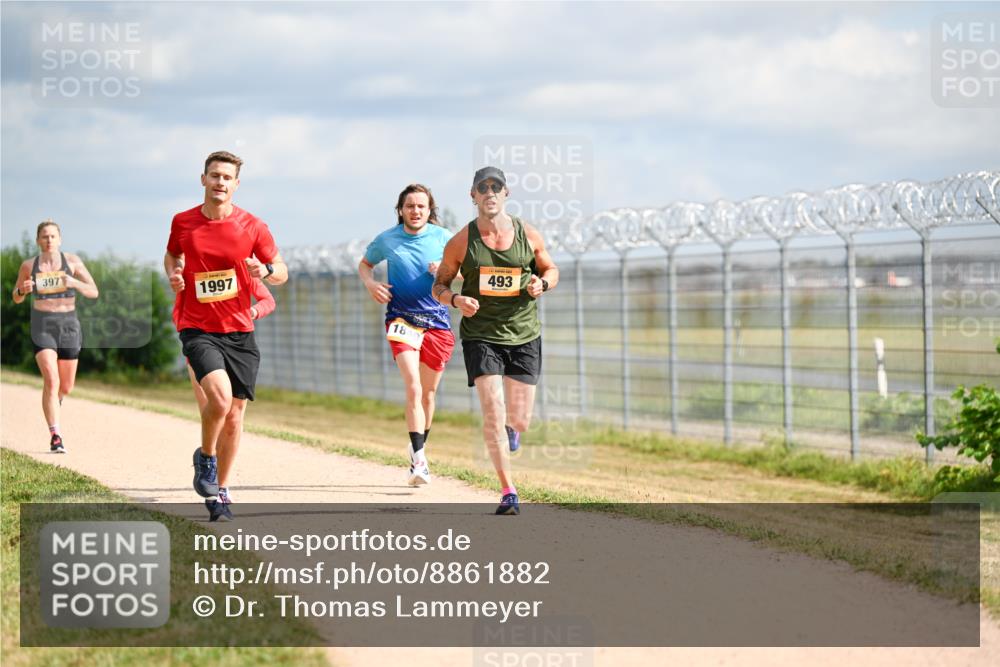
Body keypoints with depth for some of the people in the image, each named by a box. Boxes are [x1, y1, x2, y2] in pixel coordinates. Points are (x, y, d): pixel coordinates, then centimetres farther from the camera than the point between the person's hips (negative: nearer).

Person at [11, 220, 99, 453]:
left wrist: (75, 283, -23)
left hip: (68, 326, 2)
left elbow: (94, 292, -3)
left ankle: (53, 403, 47)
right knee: (51, 381, -19)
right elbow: (17, 298, 13)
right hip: (42, 327, -2)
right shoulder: (28, 266, 1)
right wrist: (22, 290, -11)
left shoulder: (72, 261, -1)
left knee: (66, 387, 11)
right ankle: (55, 436, -18)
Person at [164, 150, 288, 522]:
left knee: (234, 415, 4)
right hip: (197, 328, -2)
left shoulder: (252, 227, -2)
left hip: (239, 331, 2)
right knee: (220, 395, -26)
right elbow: (172, 255, 21)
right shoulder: (183, 223, 1)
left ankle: (218, 493, 20)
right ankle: (205, 458, 3)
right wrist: (173, 275, 0)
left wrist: (266, 272, -17)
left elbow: (282, 272, 6)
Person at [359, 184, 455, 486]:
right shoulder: (386, 240, 4)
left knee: (428, 392, 10)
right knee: (413, 387, -19)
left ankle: (418, 447, 32)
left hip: (437, 322, 2)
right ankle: (419, 461, -24)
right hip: (401, 319, -2)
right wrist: (370, 283, -1)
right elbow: (365, 264, 21)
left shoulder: (443, 238, 3)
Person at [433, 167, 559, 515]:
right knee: (493, 413, -15)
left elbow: (551, 270, 14)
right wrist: (455, 299, -16)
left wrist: (541, 283, -10)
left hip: (524, 335, 2)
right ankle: (508, 492, -7)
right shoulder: (461, 242, -4)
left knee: (519, 420, 5)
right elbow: (439, 285, 6)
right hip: (480, 335, -2)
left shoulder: (529, 235, 0)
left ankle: (509, 428, 44)